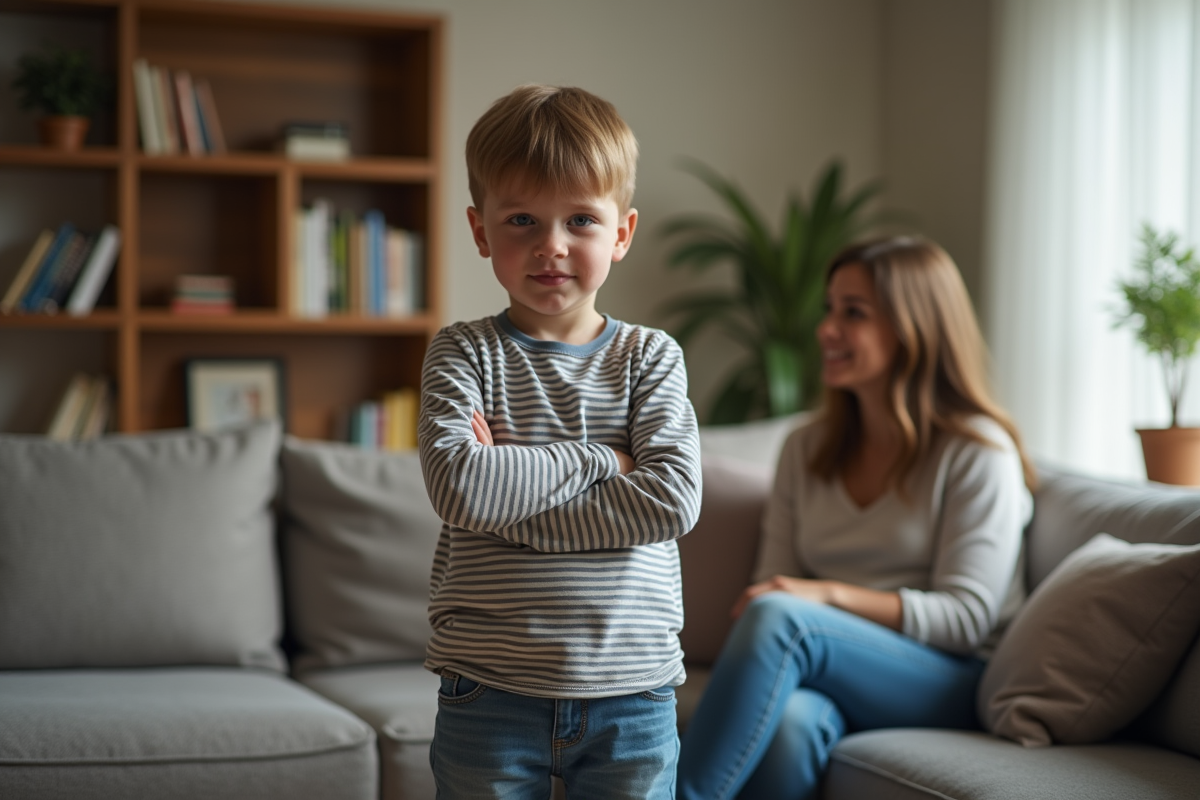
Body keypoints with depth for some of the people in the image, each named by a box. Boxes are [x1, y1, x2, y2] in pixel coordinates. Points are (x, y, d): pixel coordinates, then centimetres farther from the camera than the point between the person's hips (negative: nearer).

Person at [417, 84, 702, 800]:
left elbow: (674, 500, -12)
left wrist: (509, 488, -14)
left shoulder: (650, 357, 3)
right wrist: (600, 462, -12)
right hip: (490, 694, -1)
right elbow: (458, 486, -18)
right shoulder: (463, 352, 0)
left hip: (631, 695, 1)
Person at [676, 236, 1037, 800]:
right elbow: (774, 584, 13)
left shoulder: (976, 451, 0)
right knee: (788, 721, -35)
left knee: (780, 618, -32)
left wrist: (831, 594, -20)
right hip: (828, 675, 4)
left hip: (957, 684, -4)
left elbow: (967, 617, -7)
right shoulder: (806, 450, 17)